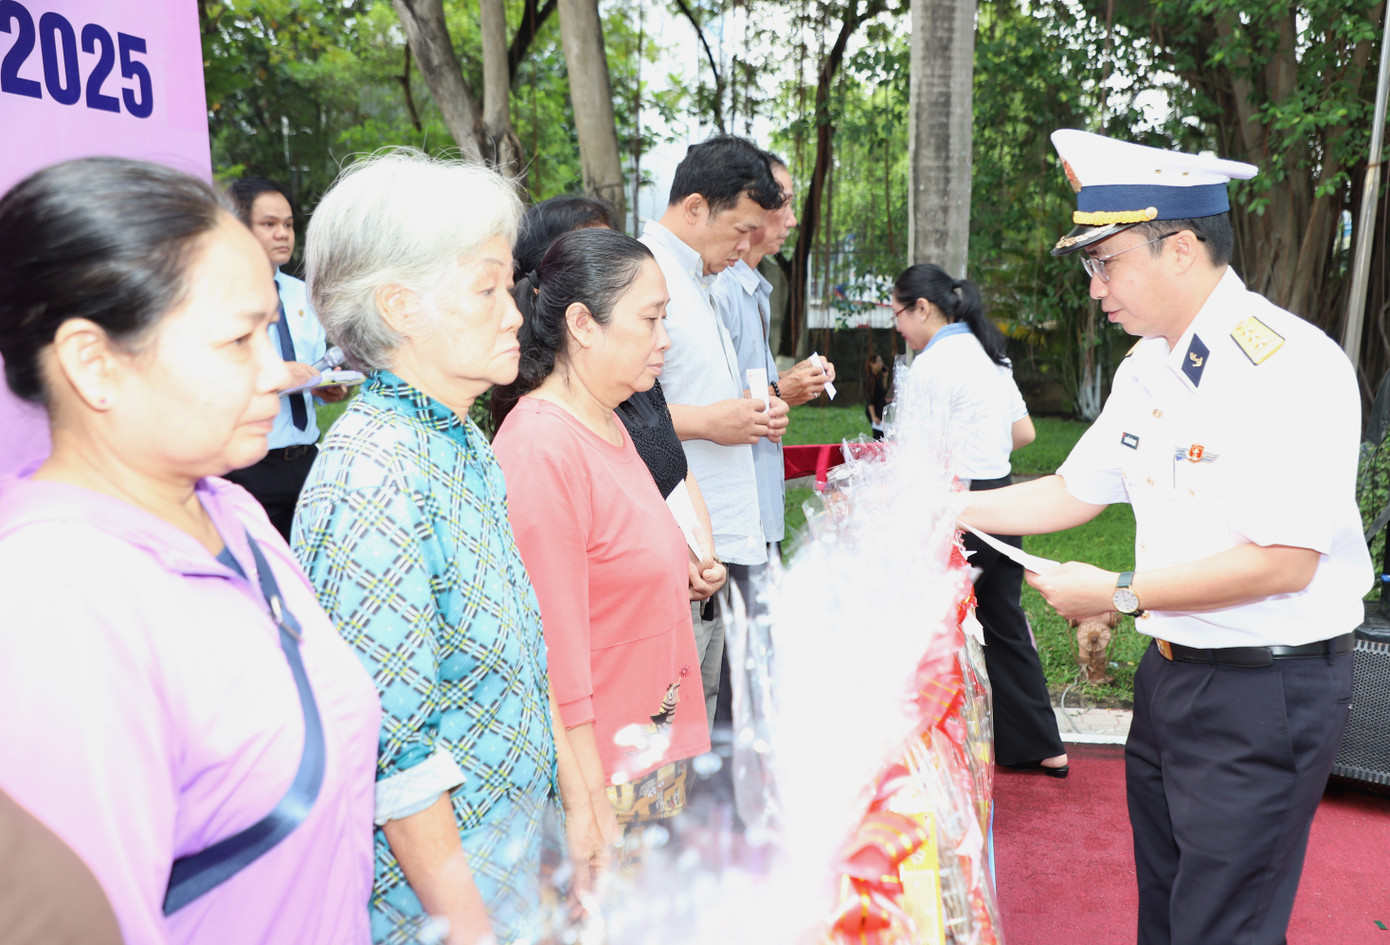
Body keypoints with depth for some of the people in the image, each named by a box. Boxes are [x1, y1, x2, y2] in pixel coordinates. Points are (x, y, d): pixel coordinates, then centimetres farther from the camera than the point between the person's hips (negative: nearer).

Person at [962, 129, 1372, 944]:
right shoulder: (1148, 367, 6)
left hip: (1264, 692, -8)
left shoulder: (1291, 368, -21)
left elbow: (1284, 562, -25)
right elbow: (1075, 492, 13)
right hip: (1172, 672, 8)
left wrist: (1121, 594, -20)